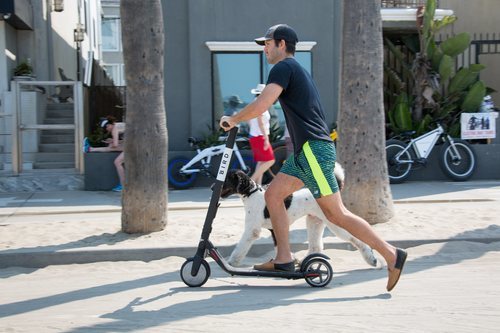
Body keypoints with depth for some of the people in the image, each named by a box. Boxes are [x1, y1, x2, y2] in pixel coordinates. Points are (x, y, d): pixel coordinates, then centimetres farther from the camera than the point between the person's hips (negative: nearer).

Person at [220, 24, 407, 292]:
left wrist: (232, 120, -6)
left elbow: (261, 105, -19)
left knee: (337, 213, -8)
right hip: (306, 151, 10)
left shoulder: (284, 67, -7)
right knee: (273, 194, 9)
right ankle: (284, 260, 10)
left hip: (314, 150, -10)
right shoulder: (296, 70, 23)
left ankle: (391, 255, -3)